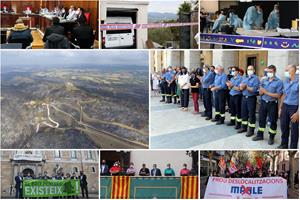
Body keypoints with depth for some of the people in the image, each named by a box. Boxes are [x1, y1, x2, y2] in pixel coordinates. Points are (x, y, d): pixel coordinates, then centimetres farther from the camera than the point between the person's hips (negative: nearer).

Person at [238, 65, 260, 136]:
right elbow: (241, 87, 6)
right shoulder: (244, 78, 15)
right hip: (244, 97, 7)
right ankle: (244, 127, 27)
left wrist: (246, 87, -16)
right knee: (244, 113, 13)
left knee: (251, 114, 0)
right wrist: (242, 86, -15)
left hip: (251, 98, -7)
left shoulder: (256, 78, -7)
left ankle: (251, 130, 5)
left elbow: (254, 89, -19)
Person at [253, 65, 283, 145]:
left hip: (272, 104, -5)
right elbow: (260, 93, 8)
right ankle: (260, 135, 26)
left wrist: (266, 92, -16)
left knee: (272, 121, 5)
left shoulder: (279, 82, -10)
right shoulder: (264, 80, 7)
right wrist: (261, 90, -16)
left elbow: (278, 95, -15)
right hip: (263, 102, 5)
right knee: (261, 119, 12)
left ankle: (271, 137, 18)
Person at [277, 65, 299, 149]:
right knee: (283, 126, 13)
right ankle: (284, 144, 32)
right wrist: (280, 108, 13)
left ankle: (293, 148, 19)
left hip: (294, 107, -6)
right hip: (285, 106, 6)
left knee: (294, 129, 6)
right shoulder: (286, 81, 7)